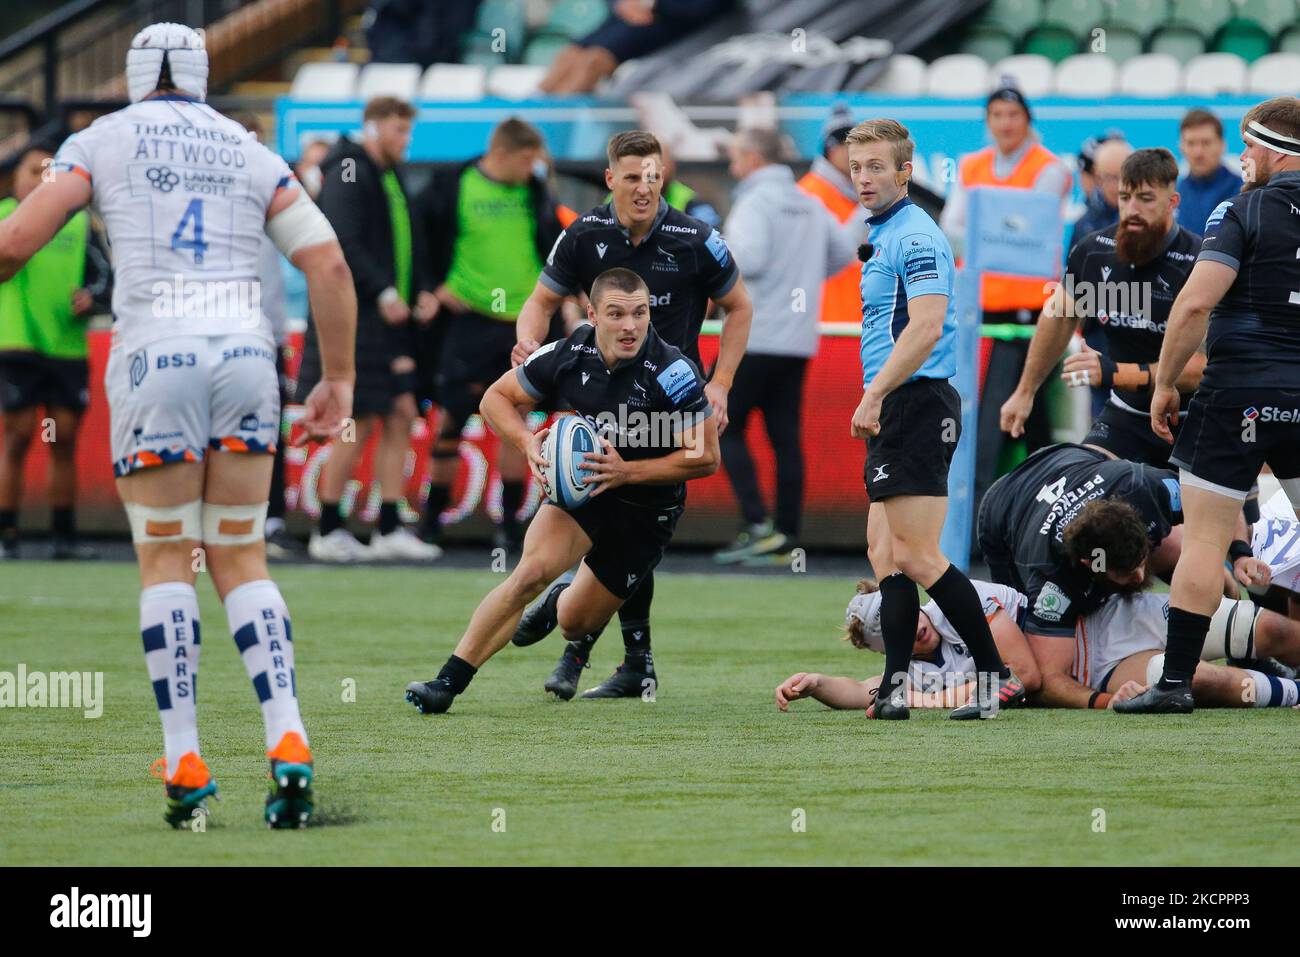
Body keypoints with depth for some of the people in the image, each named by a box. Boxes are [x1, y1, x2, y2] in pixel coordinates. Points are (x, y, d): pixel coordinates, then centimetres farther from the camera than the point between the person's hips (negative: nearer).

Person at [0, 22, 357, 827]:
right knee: (241, 562, 8)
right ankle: (288, 750, -7)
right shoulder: (251, 155, 16)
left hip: (157, 358, -3)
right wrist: (340, 379, 14)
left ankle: (185, 767, -2)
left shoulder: (106, 141, 8)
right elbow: (328, 263, 8)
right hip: (246, 353, 3)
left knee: (167, 562, 4)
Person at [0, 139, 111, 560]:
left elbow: (104, 273, 13)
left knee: (65, 438, 5)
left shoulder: (78, 223, 11)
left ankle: (65, 536, 11)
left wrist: (91, 296, -8)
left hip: (69, 347, 3)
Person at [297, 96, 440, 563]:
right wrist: (383, 292, -22)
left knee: (401, 415, 5)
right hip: (353, 318, -9)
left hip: (388, 320, 9)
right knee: (359, 424, -5)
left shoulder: (390, 178, 17)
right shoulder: (349, 175, -12)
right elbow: (343, 244, -21)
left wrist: (420, 292, 8)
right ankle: (327, 532, 5)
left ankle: (389, 530, 8)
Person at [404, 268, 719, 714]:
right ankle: (447, 684, -23)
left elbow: (706, 457, -19)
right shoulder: (568, 355, -14)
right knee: (532, 570, -27)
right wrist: (528, 443, -19)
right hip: (580, 488, 1)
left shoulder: (673, 372, -24)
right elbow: (496, 397, 0)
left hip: (647, 507, -1)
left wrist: (627, 471, -26)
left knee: (576, 624, 6)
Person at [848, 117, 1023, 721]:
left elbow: (926, 326, -24)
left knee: (917, 555, -12)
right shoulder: (883, 236, 19)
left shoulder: (916, 237, -12)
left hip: (916, 403, -11)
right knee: (885, 546, 7)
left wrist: (874, 395, -25)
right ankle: (894, 688, 7)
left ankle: (996, 677, -8)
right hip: (898, 413, 11)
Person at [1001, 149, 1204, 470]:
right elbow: (1059, 316, 16)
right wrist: (1026, 391, 24)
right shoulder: (1093, 251, -4)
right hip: (1126, 416, 4)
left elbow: (1201, 367, -26)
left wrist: (1116, 373, -32)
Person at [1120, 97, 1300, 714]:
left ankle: (1176, 681, -2)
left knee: (1205, 539, -1)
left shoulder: (1243, 212, -7)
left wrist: (1165, 383, -7)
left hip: (1238, 394, -5)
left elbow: (1196, 302, -15)